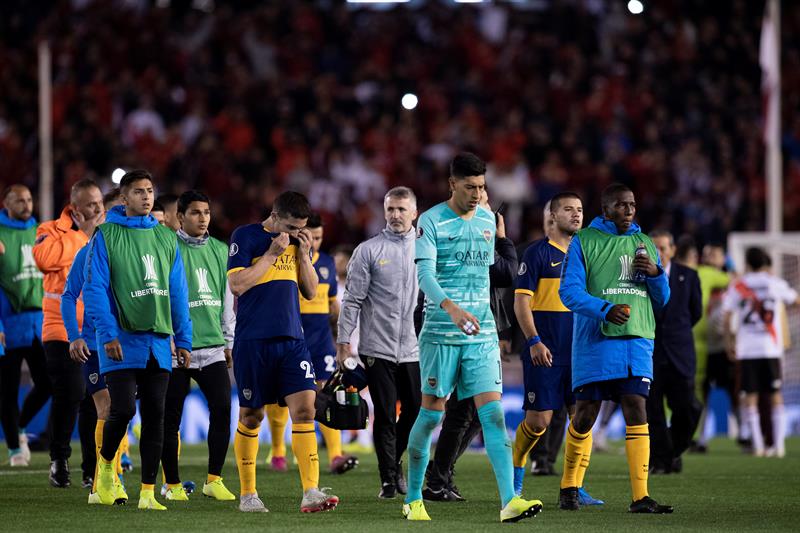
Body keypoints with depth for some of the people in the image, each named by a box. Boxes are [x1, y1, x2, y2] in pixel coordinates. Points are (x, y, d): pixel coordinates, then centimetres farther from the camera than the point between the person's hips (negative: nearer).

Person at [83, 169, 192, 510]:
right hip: (122, 340, -4)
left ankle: (148, 491, 5)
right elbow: (95, 288, -6)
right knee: (123, 409, -12)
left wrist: (183, 340, 10)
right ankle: (105, 463, 17)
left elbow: (178, 293, 15)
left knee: (154, 415, 1)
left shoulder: (165, 239, 12)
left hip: (158, 341, 4)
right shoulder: (107, 236, -1)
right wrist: (108, 334, -15)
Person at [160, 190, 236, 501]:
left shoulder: (220, 250, 13)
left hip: (212, 348, 4)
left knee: (223, 408, -9)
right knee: (170, 418, 1)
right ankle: (173, 484, 12)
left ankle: (213, 480, 0)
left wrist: (229, 341, 17)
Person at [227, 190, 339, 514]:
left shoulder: (297, 242, 13)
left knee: (304, 408, -10)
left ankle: (311, 493, -15)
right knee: (251, 417, 4)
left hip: (292, 340, 4)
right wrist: (272, 253, -13)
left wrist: (304, 255, 1)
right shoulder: (245, 237, -4)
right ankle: (247, 495, 16)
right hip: (253, 342, -4)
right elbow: (237, 284, -13)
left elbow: (310, 292, 15)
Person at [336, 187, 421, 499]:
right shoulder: (368, 251, 1)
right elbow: (352, 299, 1)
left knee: (415, 413, 6)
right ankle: (388, 479, 5)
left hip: (414, 349, 3)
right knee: (385, 416, -3)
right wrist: (344, 341, -5)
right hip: (377, 348, -3)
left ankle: (395, 463, 30)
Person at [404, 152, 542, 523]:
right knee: (431, 414, 2)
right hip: (440, 334, -4)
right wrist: (451, 307, -34)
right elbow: (424, 273, -17)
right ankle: (413, 499, 17)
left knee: (493, 412, -8)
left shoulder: (487, 220, 12)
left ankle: (509, 501, -17)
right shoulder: (431, 221, -5)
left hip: (482, 333, 4)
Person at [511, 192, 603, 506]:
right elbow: (521, 301, -8)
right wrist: (534, 341, -16)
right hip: (545, 351, -5)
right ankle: (516, 470, 20)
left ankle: (576, 489, 2)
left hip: (580, 351, 5)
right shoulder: (538, 253, -4)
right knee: (539, 420, -4)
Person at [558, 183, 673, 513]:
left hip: (637, 340, 3)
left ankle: (640, 497, -13)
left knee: (636, 409, -10)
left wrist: (655, 274, -3)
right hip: (595, 341, -3)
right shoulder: (583, 242, 2)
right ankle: (569, 487, 22)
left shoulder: (644, 244, 16)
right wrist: (606, 310, -24)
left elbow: (661, 300, 19)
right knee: (585, 415, 1)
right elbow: (569, 291, -8)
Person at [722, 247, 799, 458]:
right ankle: (778, 443, 1)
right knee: (776, 396, 6)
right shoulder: (775, 284, 3)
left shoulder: (737, 286, 2)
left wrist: (729, 342, 14)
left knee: (750, 396, 3)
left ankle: (757, 445, -2)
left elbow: (727, 318, 0)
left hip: (746, 349, 0)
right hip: (771, 348, 0)